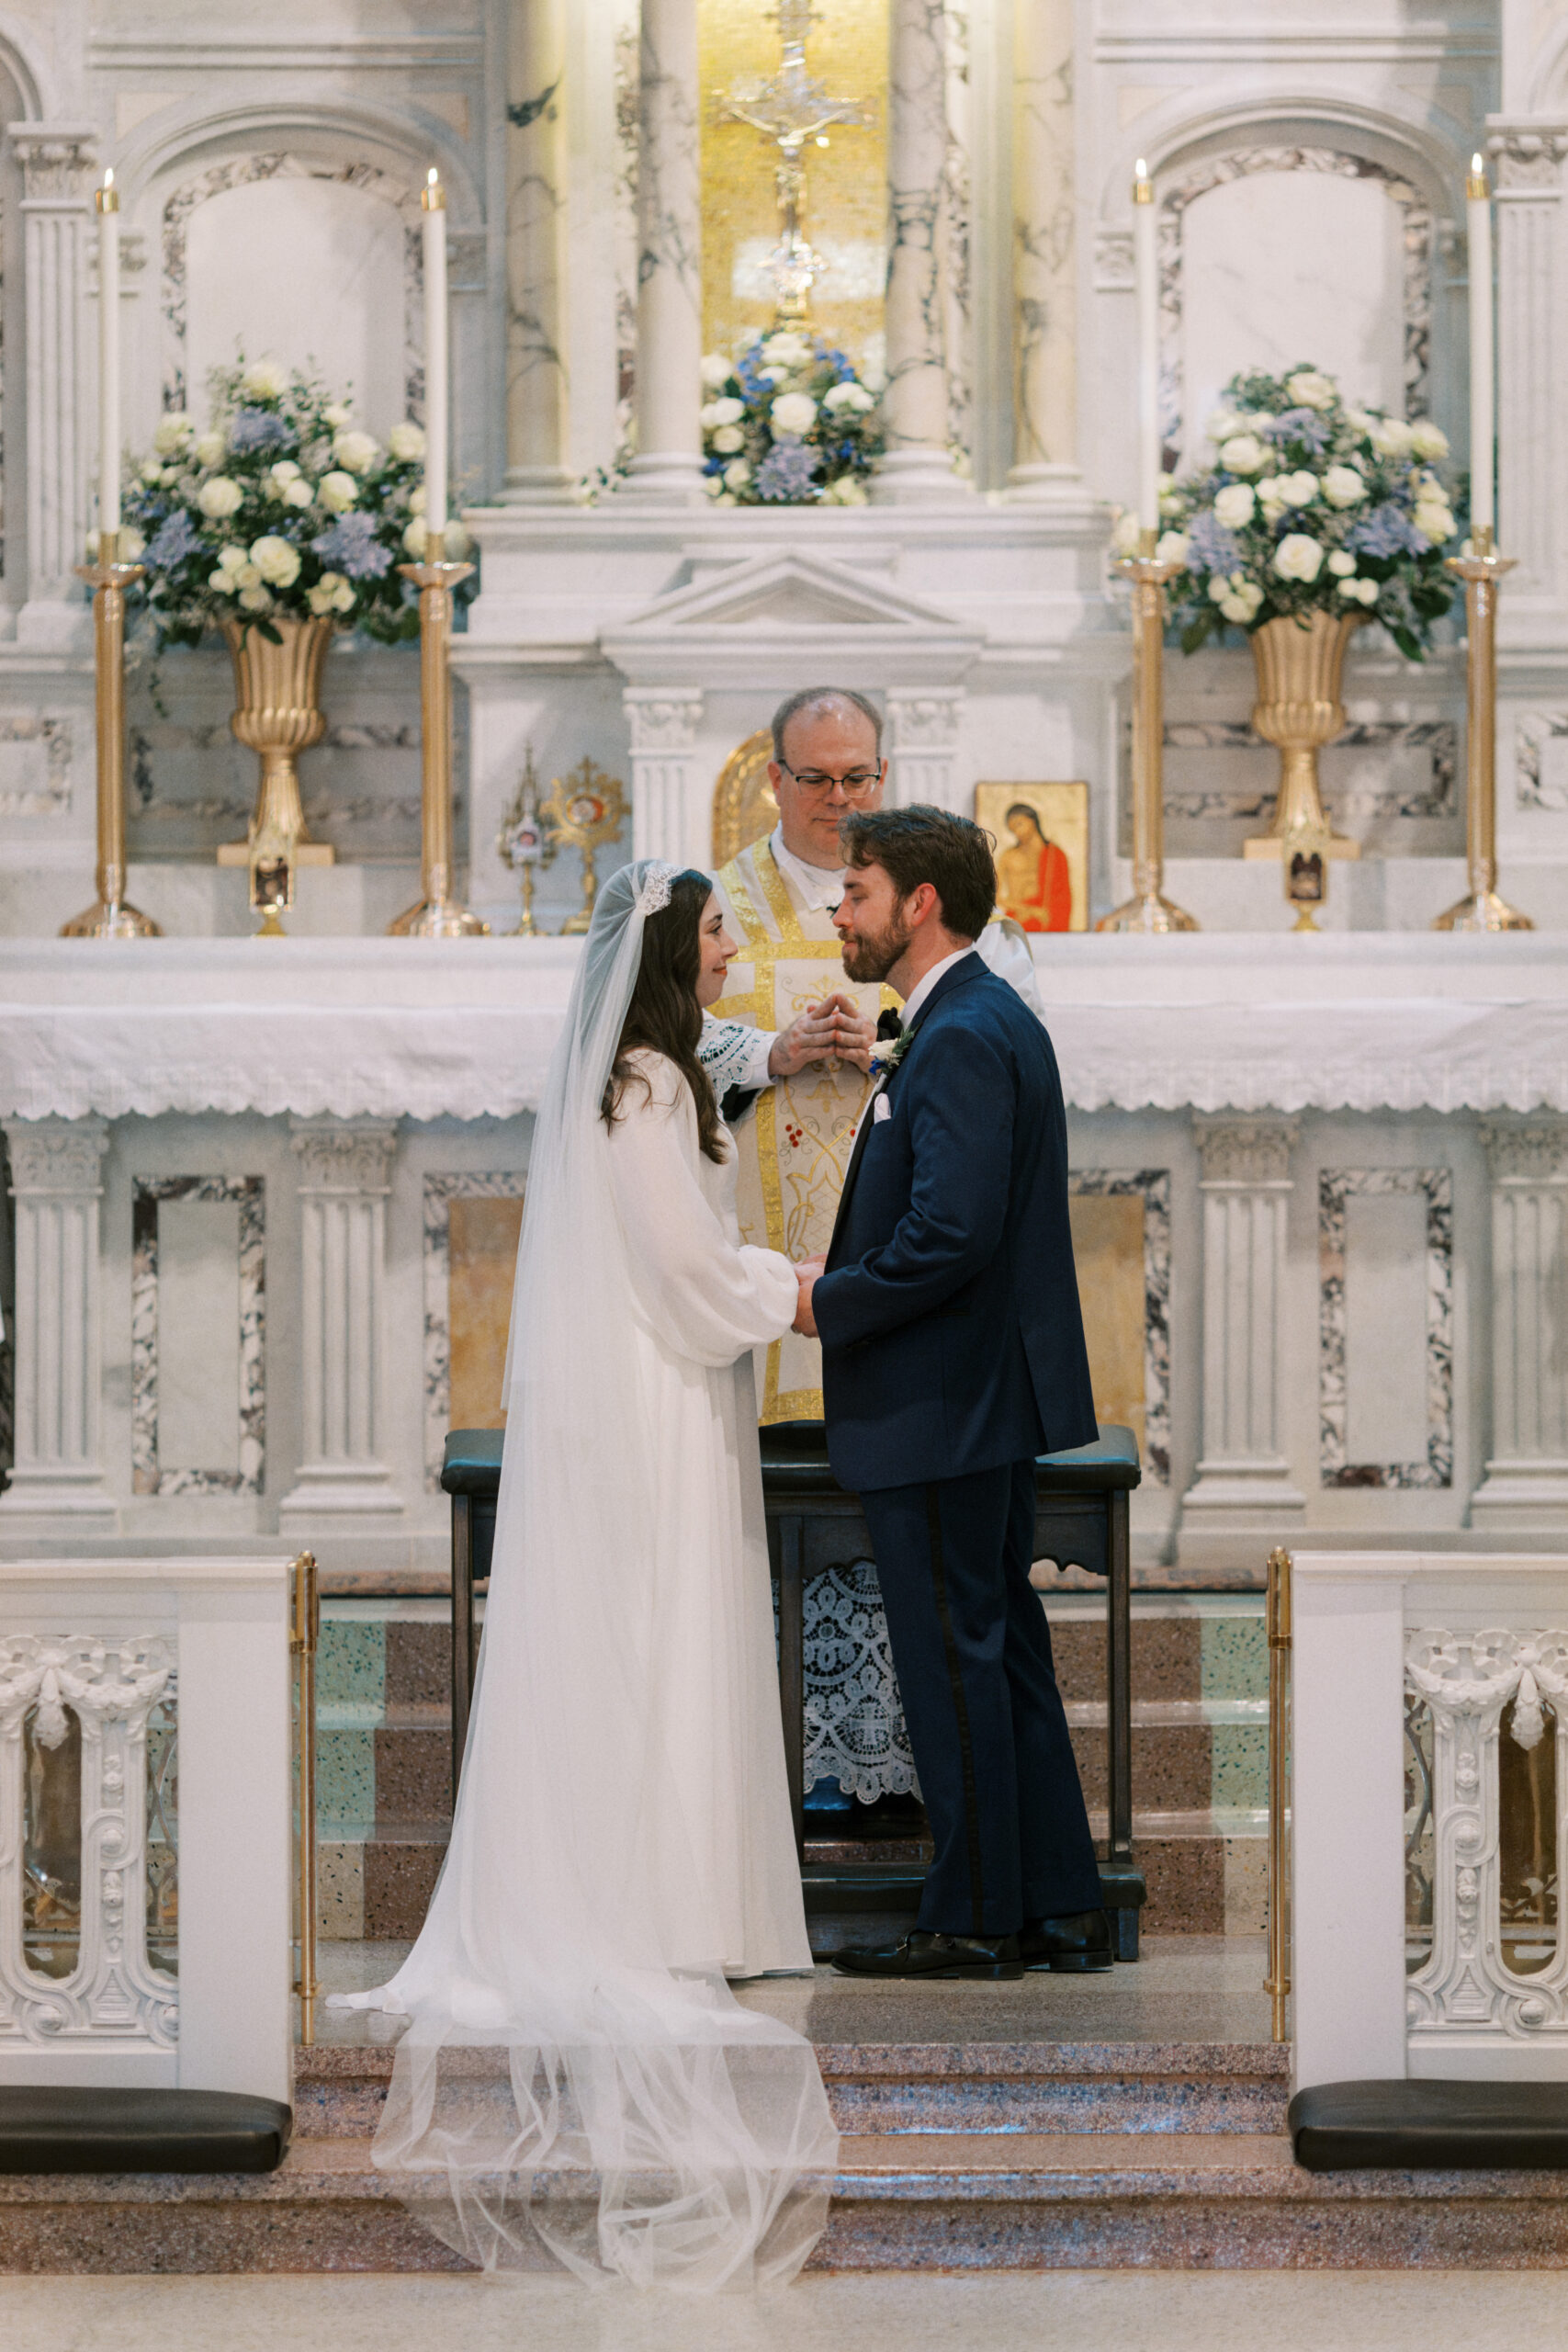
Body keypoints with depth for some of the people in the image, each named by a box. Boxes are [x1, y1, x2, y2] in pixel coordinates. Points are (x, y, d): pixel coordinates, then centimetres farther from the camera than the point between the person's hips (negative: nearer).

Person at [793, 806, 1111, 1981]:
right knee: (1003, 1651, 14)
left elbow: (952, 1235, -27)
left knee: (954, 1660, -2)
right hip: (990, 1399, 11)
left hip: (939, 1412, -11)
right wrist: (844, 1276, 9)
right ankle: (1059, 1906, 20)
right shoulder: (988, 1021, 14)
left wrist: (831, 1302, -14)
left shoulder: (961, 1041, -19)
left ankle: (975, 1919, 5)